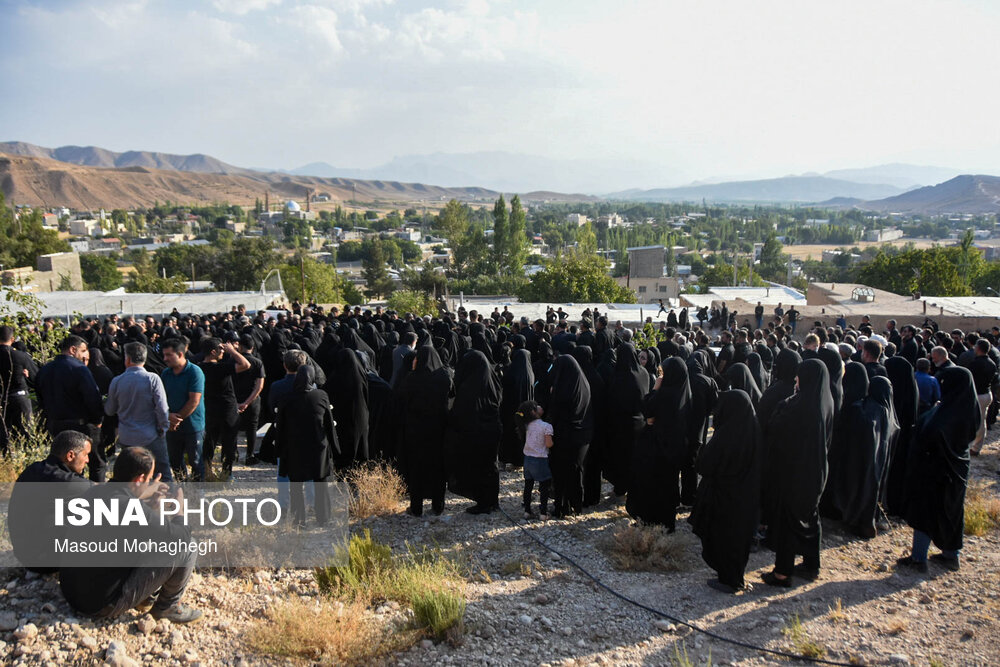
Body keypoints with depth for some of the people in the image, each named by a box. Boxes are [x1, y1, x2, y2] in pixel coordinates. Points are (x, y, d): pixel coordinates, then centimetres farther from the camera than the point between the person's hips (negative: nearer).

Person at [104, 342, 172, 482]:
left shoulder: (116, 381, -2)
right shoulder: (152, 379, -11)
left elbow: (109, 411, 9)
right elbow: (162, 408, -13)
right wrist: (163, 428, 0)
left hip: (127, 438, 3)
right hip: (152, 436, -3)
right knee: (163, 472, 4)